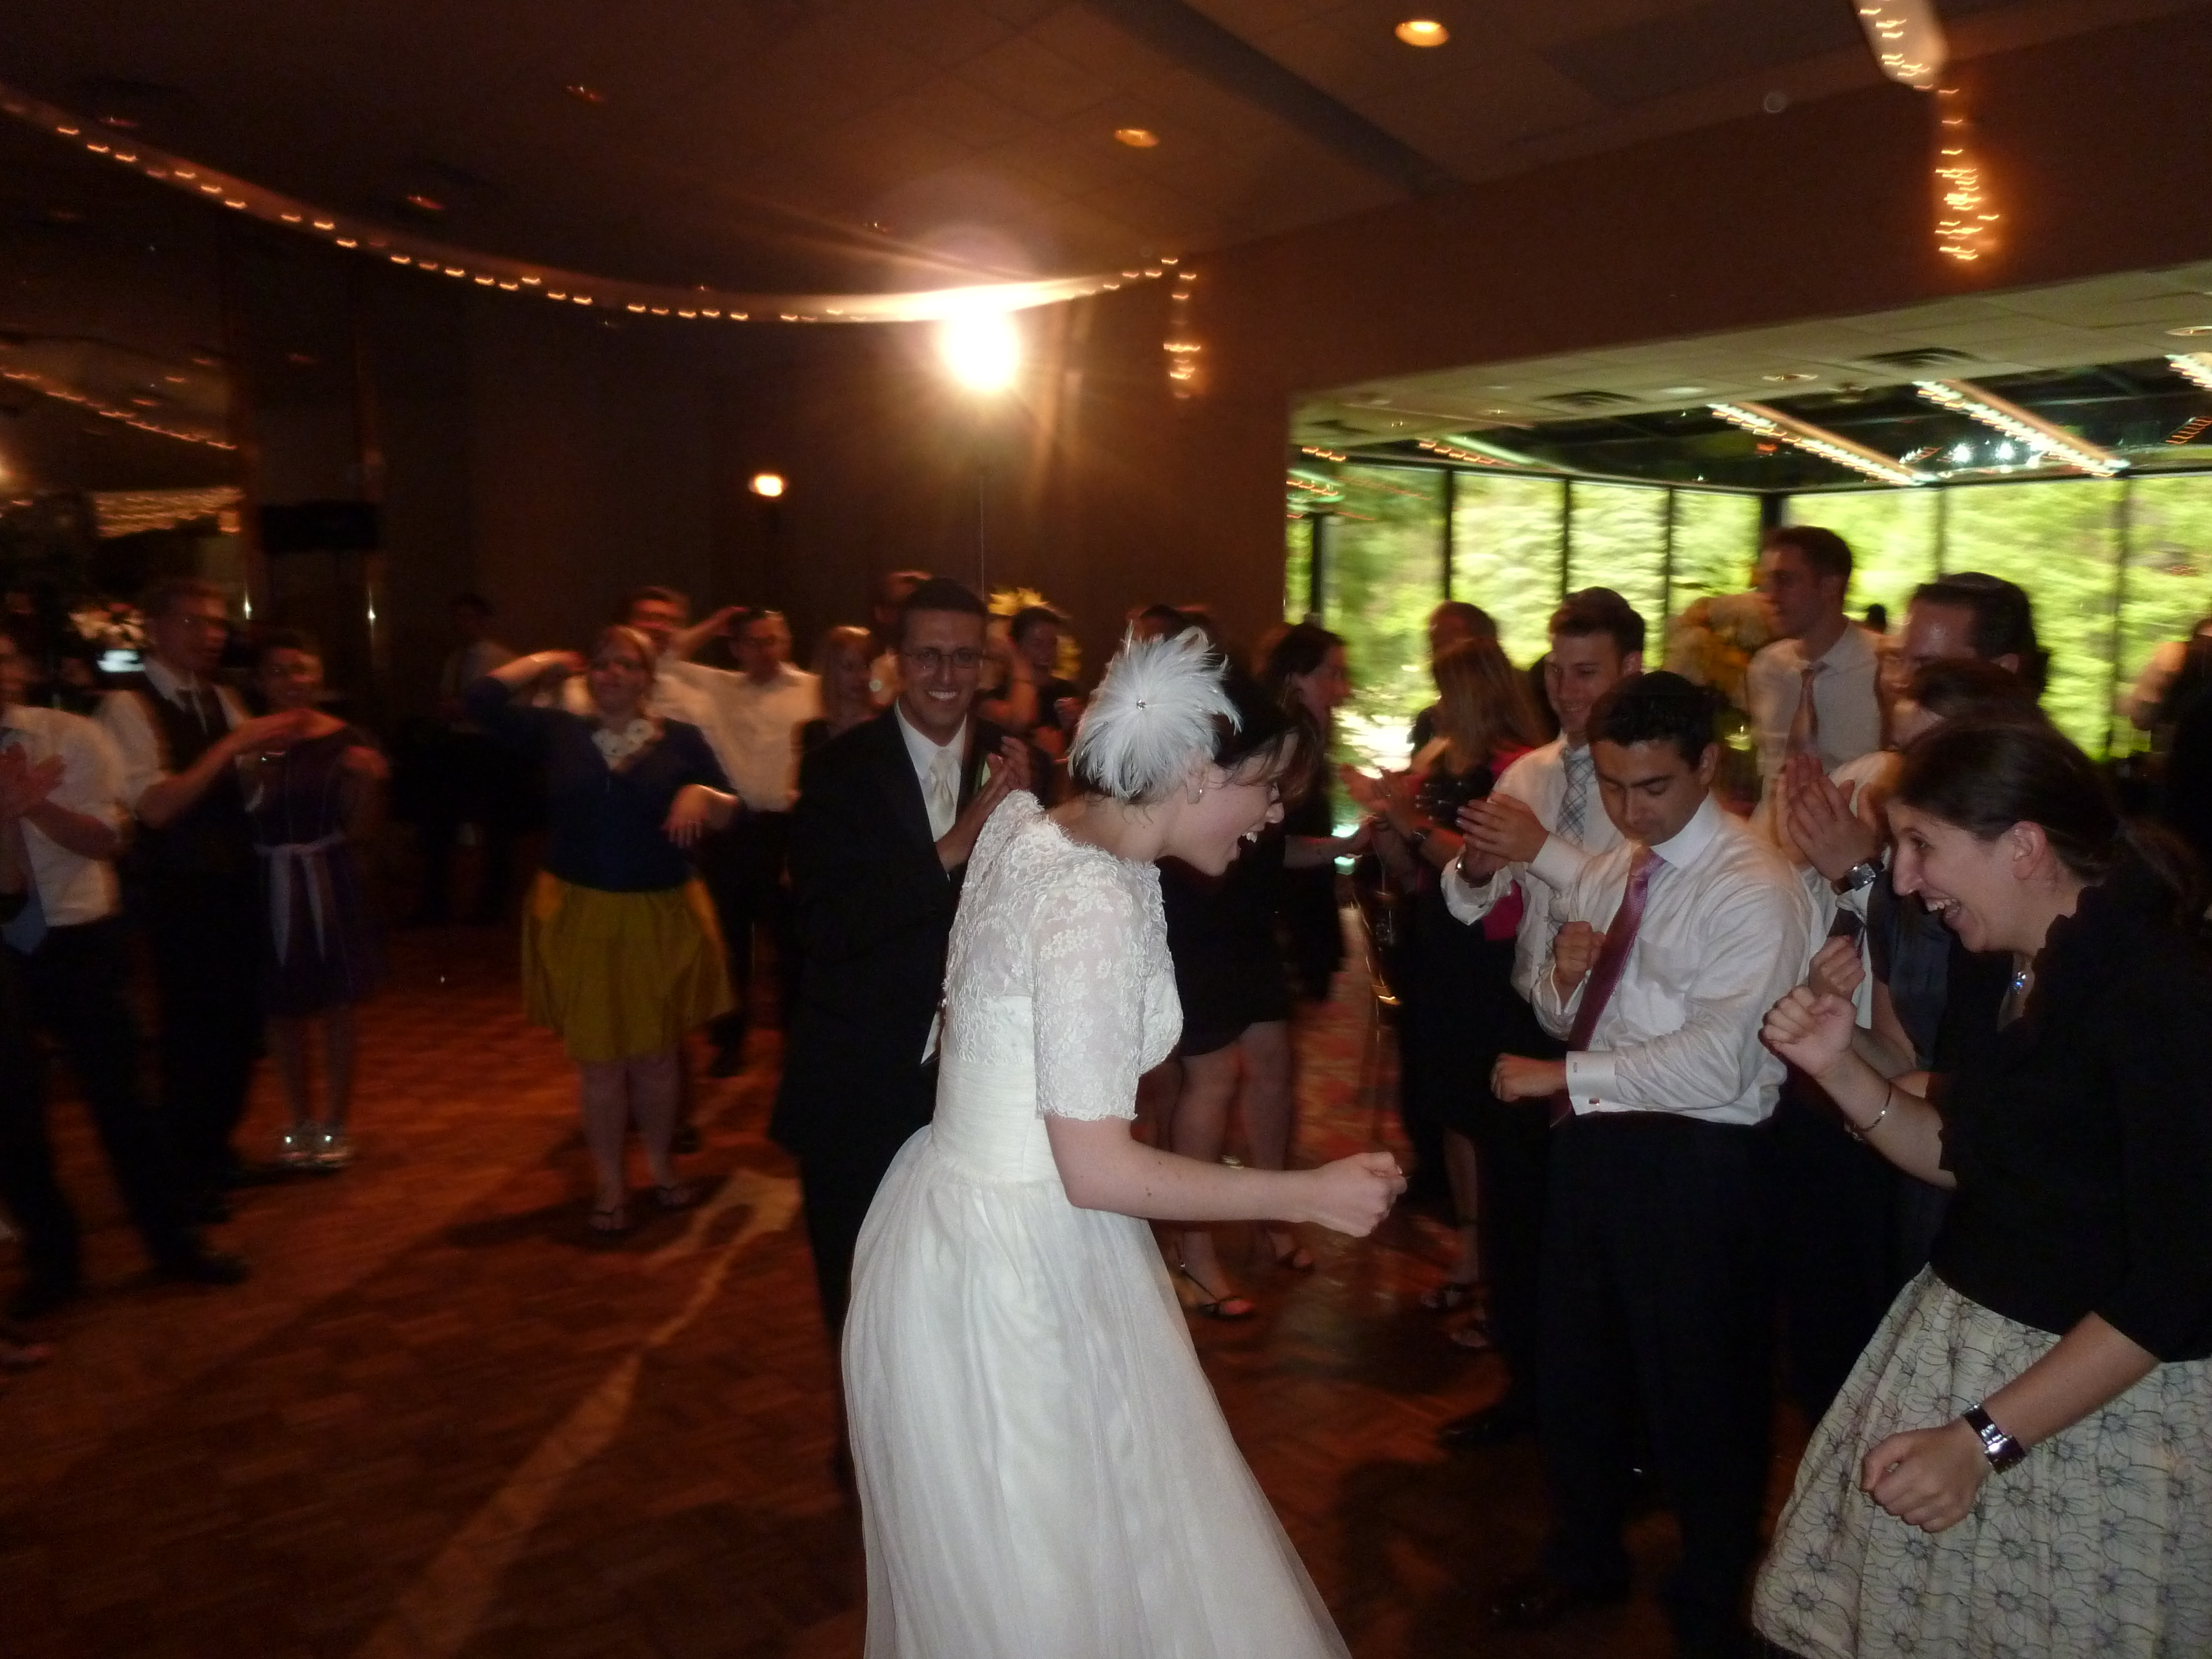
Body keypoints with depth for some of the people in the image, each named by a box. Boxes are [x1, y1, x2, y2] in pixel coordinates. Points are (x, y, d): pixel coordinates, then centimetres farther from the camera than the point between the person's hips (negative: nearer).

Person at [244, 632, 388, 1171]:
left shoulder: (345, 741, -5)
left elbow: (354, 827, -3)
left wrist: (366, 783, -20)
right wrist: (248, 782, -20)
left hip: (329, 882, -1)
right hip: (269, 886, 1)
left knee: (336, 1006, 9)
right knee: (283, 1008, 12)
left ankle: (337, 1123, 23)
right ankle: (300, 1121, 30)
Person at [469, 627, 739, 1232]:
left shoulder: (681, 739, 0)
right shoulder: (560, 733, 3)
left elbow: (732, 815, 0)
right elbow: (483, 698, -6)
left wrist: (702, 795, -21)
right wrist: (548, 661, 3)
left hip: (662, 919, 0)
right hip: (580, 920, 1)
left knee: (655, 1056, 13)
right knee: (598, 1062, 8)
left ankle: (661, 1166, 34)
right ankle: (611, 1183, 25)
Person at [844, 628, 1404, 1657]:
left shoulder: (1031, 825, -1)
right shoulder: (1094, 902, -27)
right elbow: (1097, 1171, -26)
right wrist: (1310, 1194, -18)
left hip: (981, 1225, 9)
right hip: (1010, 1264, -9)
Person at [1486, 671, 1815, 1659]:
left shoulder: (1754, 890, -17)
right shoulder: (1603, 873, 9)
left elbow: (1716, 1062, -26)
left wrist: (1561, 1076, -22)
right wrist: (1562, 977, -9)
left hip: (1693, 1162, -7)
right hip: (1593, 1138, 7)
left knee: (1698, 1392, 12)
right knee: (1576, 1367, 21)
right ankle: (1583, 1558, 46)